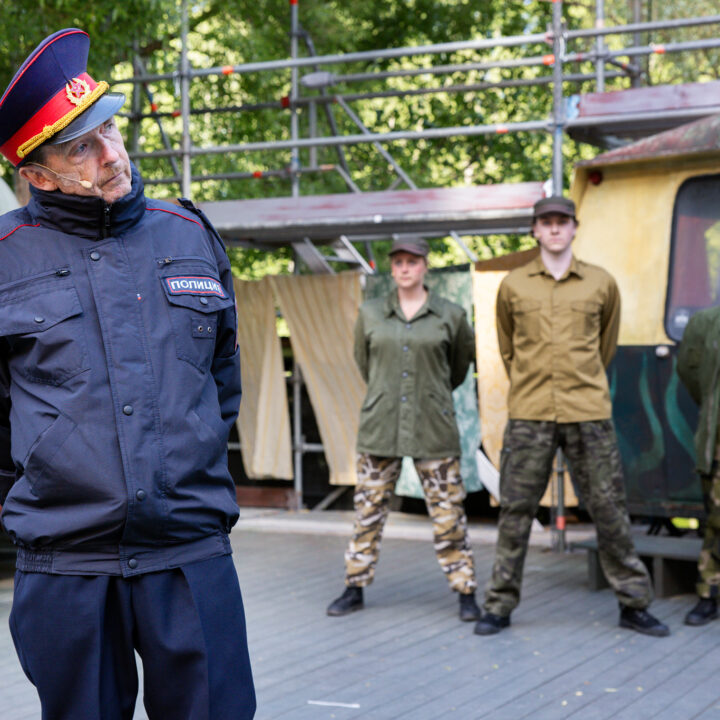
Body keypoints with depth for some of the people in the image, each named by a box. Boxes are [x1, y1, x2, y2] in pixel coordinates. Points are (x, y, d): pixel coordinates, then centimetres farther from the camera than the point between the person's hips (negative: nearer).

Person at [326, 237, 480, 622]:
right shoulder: (370, 313, 5)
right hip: (379, 427, 2)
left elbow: (462, 362, 18)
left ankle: (466, 593, 9)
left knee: (448, 513, 0)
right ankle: (354, 588, 17)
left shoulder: (450, 315, 1)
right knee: (368, 510, 6)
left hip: (433, 429, -1)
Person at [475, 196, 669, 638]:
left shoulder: (602, 284, 6)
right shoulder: (513, 286, 7)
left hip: (589, 414, 0)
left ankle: (634, 604, 13)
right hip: (529, 417, 0)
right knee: (516, 510, 2)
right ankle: (500, 605, 11)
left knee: (609, 508, 3)